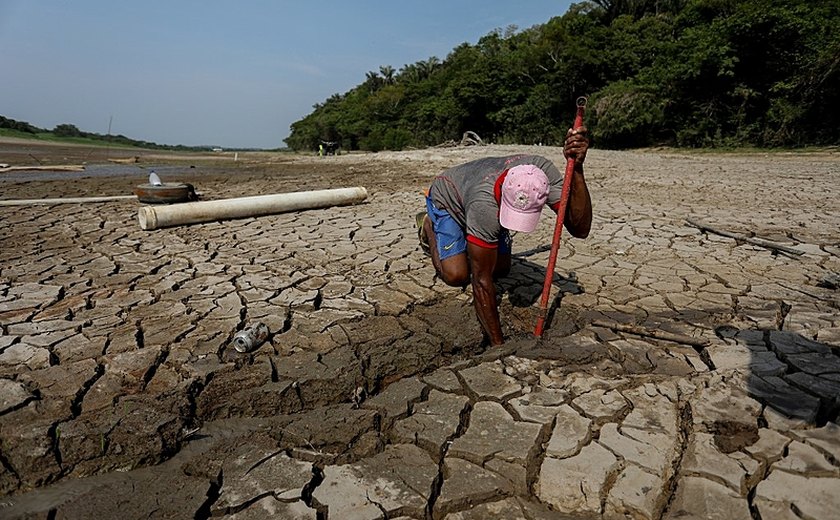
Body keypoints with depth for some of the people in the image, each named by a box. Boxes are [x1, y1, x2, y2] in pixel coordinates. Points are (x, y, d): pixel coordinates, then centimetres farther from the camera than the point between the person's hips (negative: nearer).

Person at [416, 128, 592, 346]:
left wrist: (577, 168, -53)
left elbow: (580, 229, -39)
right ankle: (428, 224, 10)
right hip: (446, 198, -4)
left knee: (501, 269, -1)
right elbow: (482, 281, -41)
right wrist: (498, 344, -39)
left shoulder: (544, 171, -36)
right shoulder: (485, 205, -47)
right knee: (457, 276, -16)